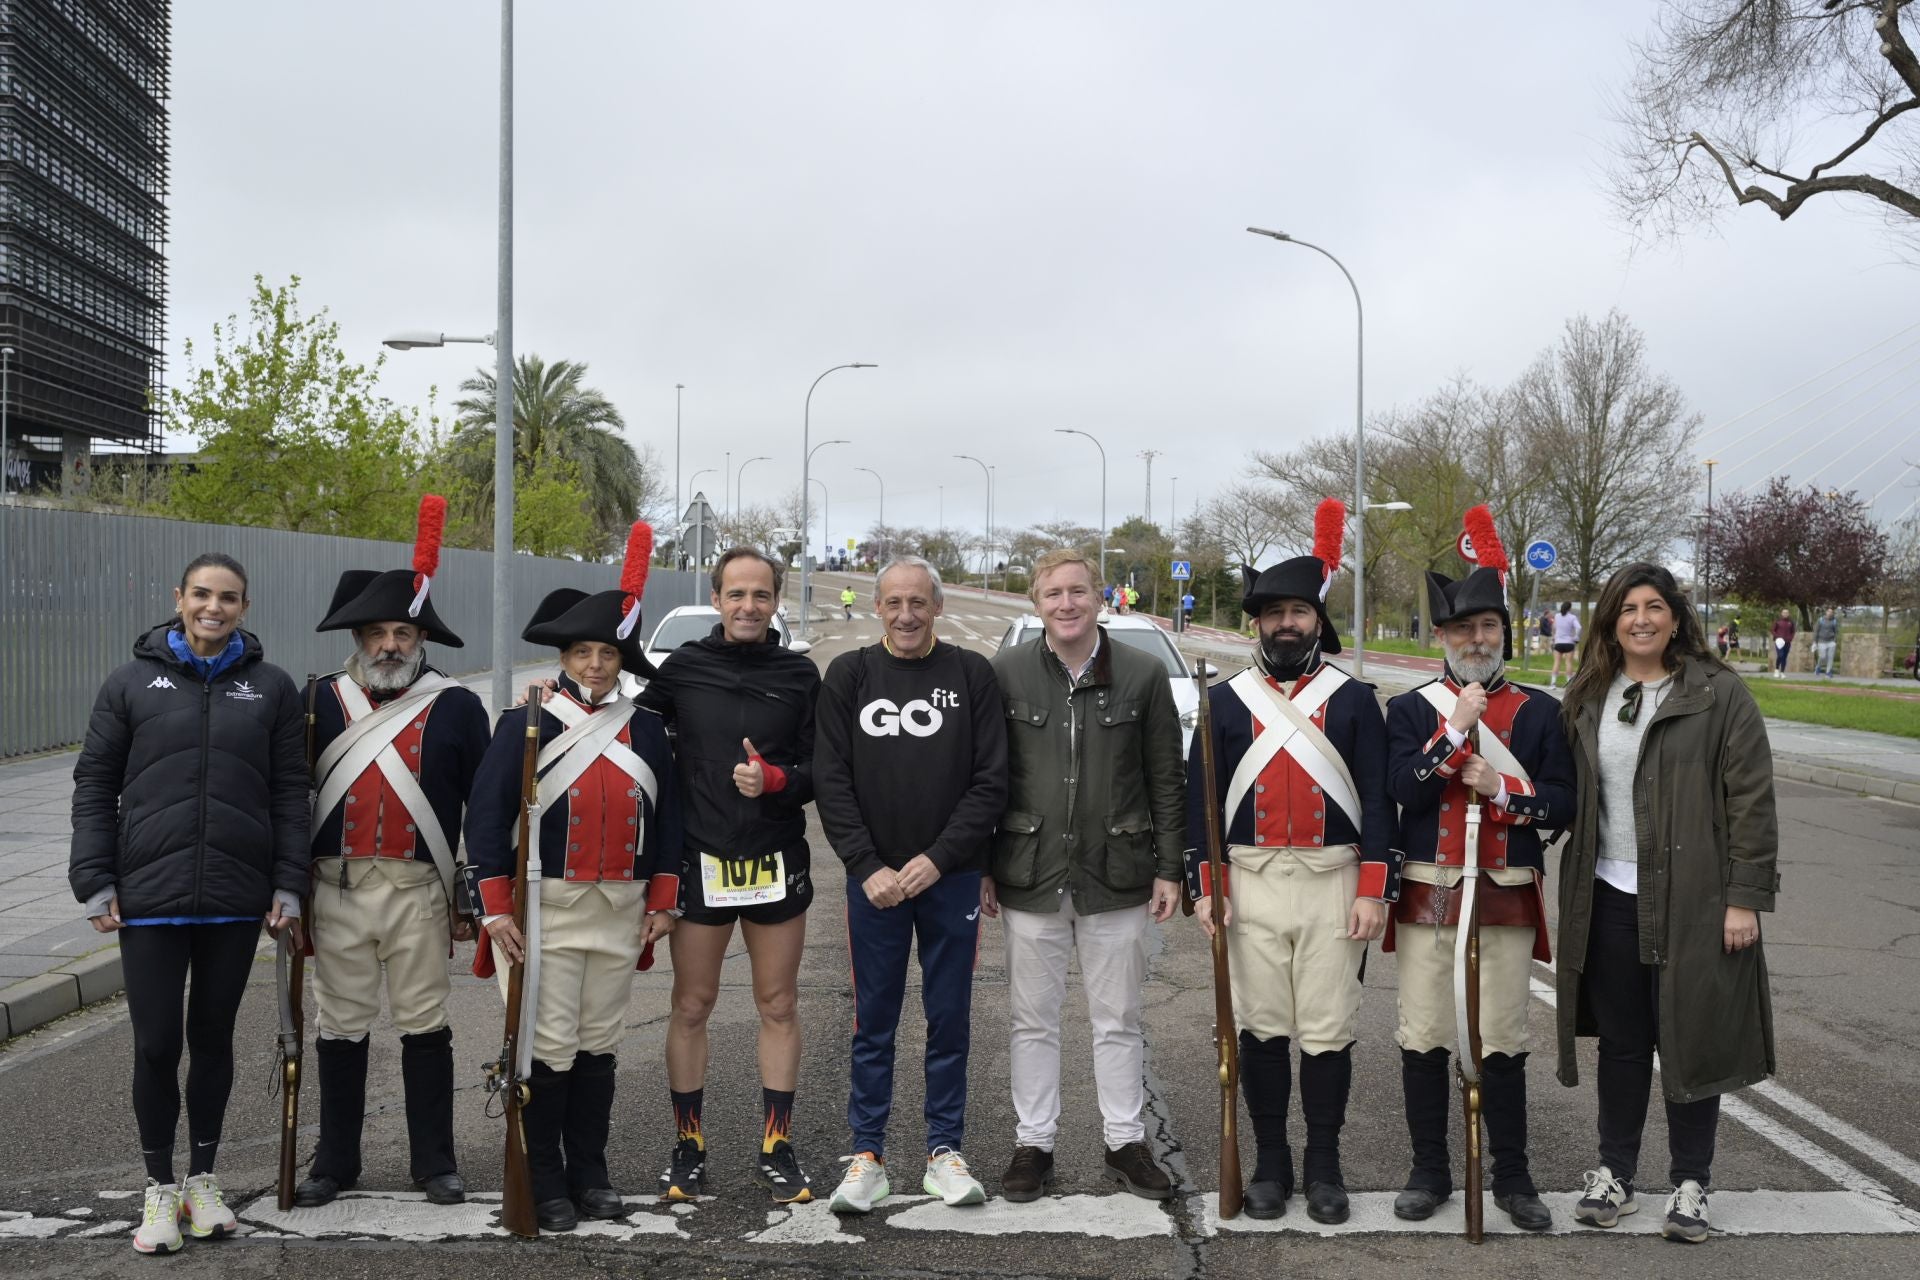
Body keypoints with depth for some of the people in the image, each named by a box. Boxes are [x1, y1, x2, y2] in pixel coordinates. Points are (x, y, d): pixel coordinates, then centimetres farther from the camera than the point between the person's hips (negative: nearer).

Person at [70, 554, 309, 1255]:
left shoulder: (272, 687, 4)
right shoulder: (132, 682, 3)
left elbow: (290, 793, 5)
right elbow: (94, 785, 4)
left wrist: (287, 885, 0)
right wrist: (95, 883, -3)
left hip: (236, 901, 1)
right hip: (149, 899, -1)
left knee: (213, 1037, 12)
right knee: (156, 1044, 1)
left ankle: (202, 1179, 27)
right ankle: (160, 1188, 19)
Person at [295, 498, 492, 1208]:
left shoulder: (456, 708, 0)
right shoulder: (322, 702, 4)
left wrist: (472, 898, 1)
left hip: (419, 891, -1)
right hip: (336, 888, 2)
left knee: (425, 1027, 6)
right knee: (341, 1027, 10)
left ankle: (433, 1161, 17)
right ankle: (335, 1161, 23)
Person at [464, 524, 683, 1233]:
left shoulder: (646, 730, 7)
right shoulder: (525, 723, -4)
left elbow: (667, 817, 11)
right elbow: (486, 815, -6)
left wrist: (661, 902, 7)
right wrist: (496, 908, -11)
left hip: (620, 909, 3)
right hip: (543, 906, -3)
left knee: (599, 1045, 11)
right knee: (549, 1048, 0)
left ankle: (590, 1174, 22)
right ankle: (545, 1183, 11)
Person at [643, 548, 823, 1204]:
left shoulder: (800, 675, 2)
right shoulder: (682, 668, 0)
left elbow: (822, 769, 1)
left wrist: (774, 779, -17)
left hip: (777, 863, 1)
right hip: (699, 861, -1)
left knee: (778, 1005, 8)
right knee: (691, 1006, 7)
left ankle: (777, 1149, 18)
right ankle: (688, 1146, 19)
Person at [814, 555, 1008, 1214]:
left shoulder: (971, 674, 1)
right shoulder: (849, 675, 3)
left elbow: (992, 782, -2)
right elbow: (830, 782, -1)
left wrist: (938, 858, -12)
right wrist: (868, 867, -11)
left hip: (951, 878, 0)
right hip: (873, 880, 0)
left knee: (950, 1018, 8)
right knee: (873, 1022, 6)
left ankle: (945, 1150, 19)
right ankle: (867, 1154, 16)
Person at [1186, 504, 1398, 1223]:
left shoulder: (1354, 700, 3)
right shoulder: (1225, 701, 5)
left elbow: (1377, 800, 1)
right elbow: (1200, 799, 5)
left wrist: (1374, 892, -6)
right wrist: (1204, 889, -2)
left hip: (1332, 885, -1)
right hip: (1249, 885, 1)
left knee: (1329, 1030, 3)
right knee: (1261, 1029, 6)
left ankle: (1324, 1166, 16)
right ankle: (1270, 1163, 18)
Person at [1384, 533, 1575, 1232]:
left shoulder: (1540, 712, 5)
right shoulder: (1411, 709, 3)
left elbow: (1562, 805, 2)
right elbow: (1403, 789, -11)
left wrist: (1500, 789, -13)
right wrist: (1457, 730, -16)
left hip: (1508, 898, 0)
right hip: (1427, 897, 0)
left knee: (1503, 1043, 5)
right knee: (1423, 1040, 5)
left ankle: (1512, 1176, 18)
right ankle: (1430, 1171, 19)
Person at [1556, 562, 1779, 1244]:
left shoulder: (1720, 693, -6)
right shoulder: (1587, 700, 8)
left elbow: (1752, 800, -8)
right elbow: (1568, 797, 12)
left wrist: (1746, 897, -12)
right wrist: (1572, 893, 5)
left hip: (1693, 900, -4)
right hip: (1611, 898, 4)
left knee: (1691, 1039, 4)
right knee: (1621, 1041, 11)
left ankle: (1690, 1184, 18)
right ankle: (1614, 1173, 24)